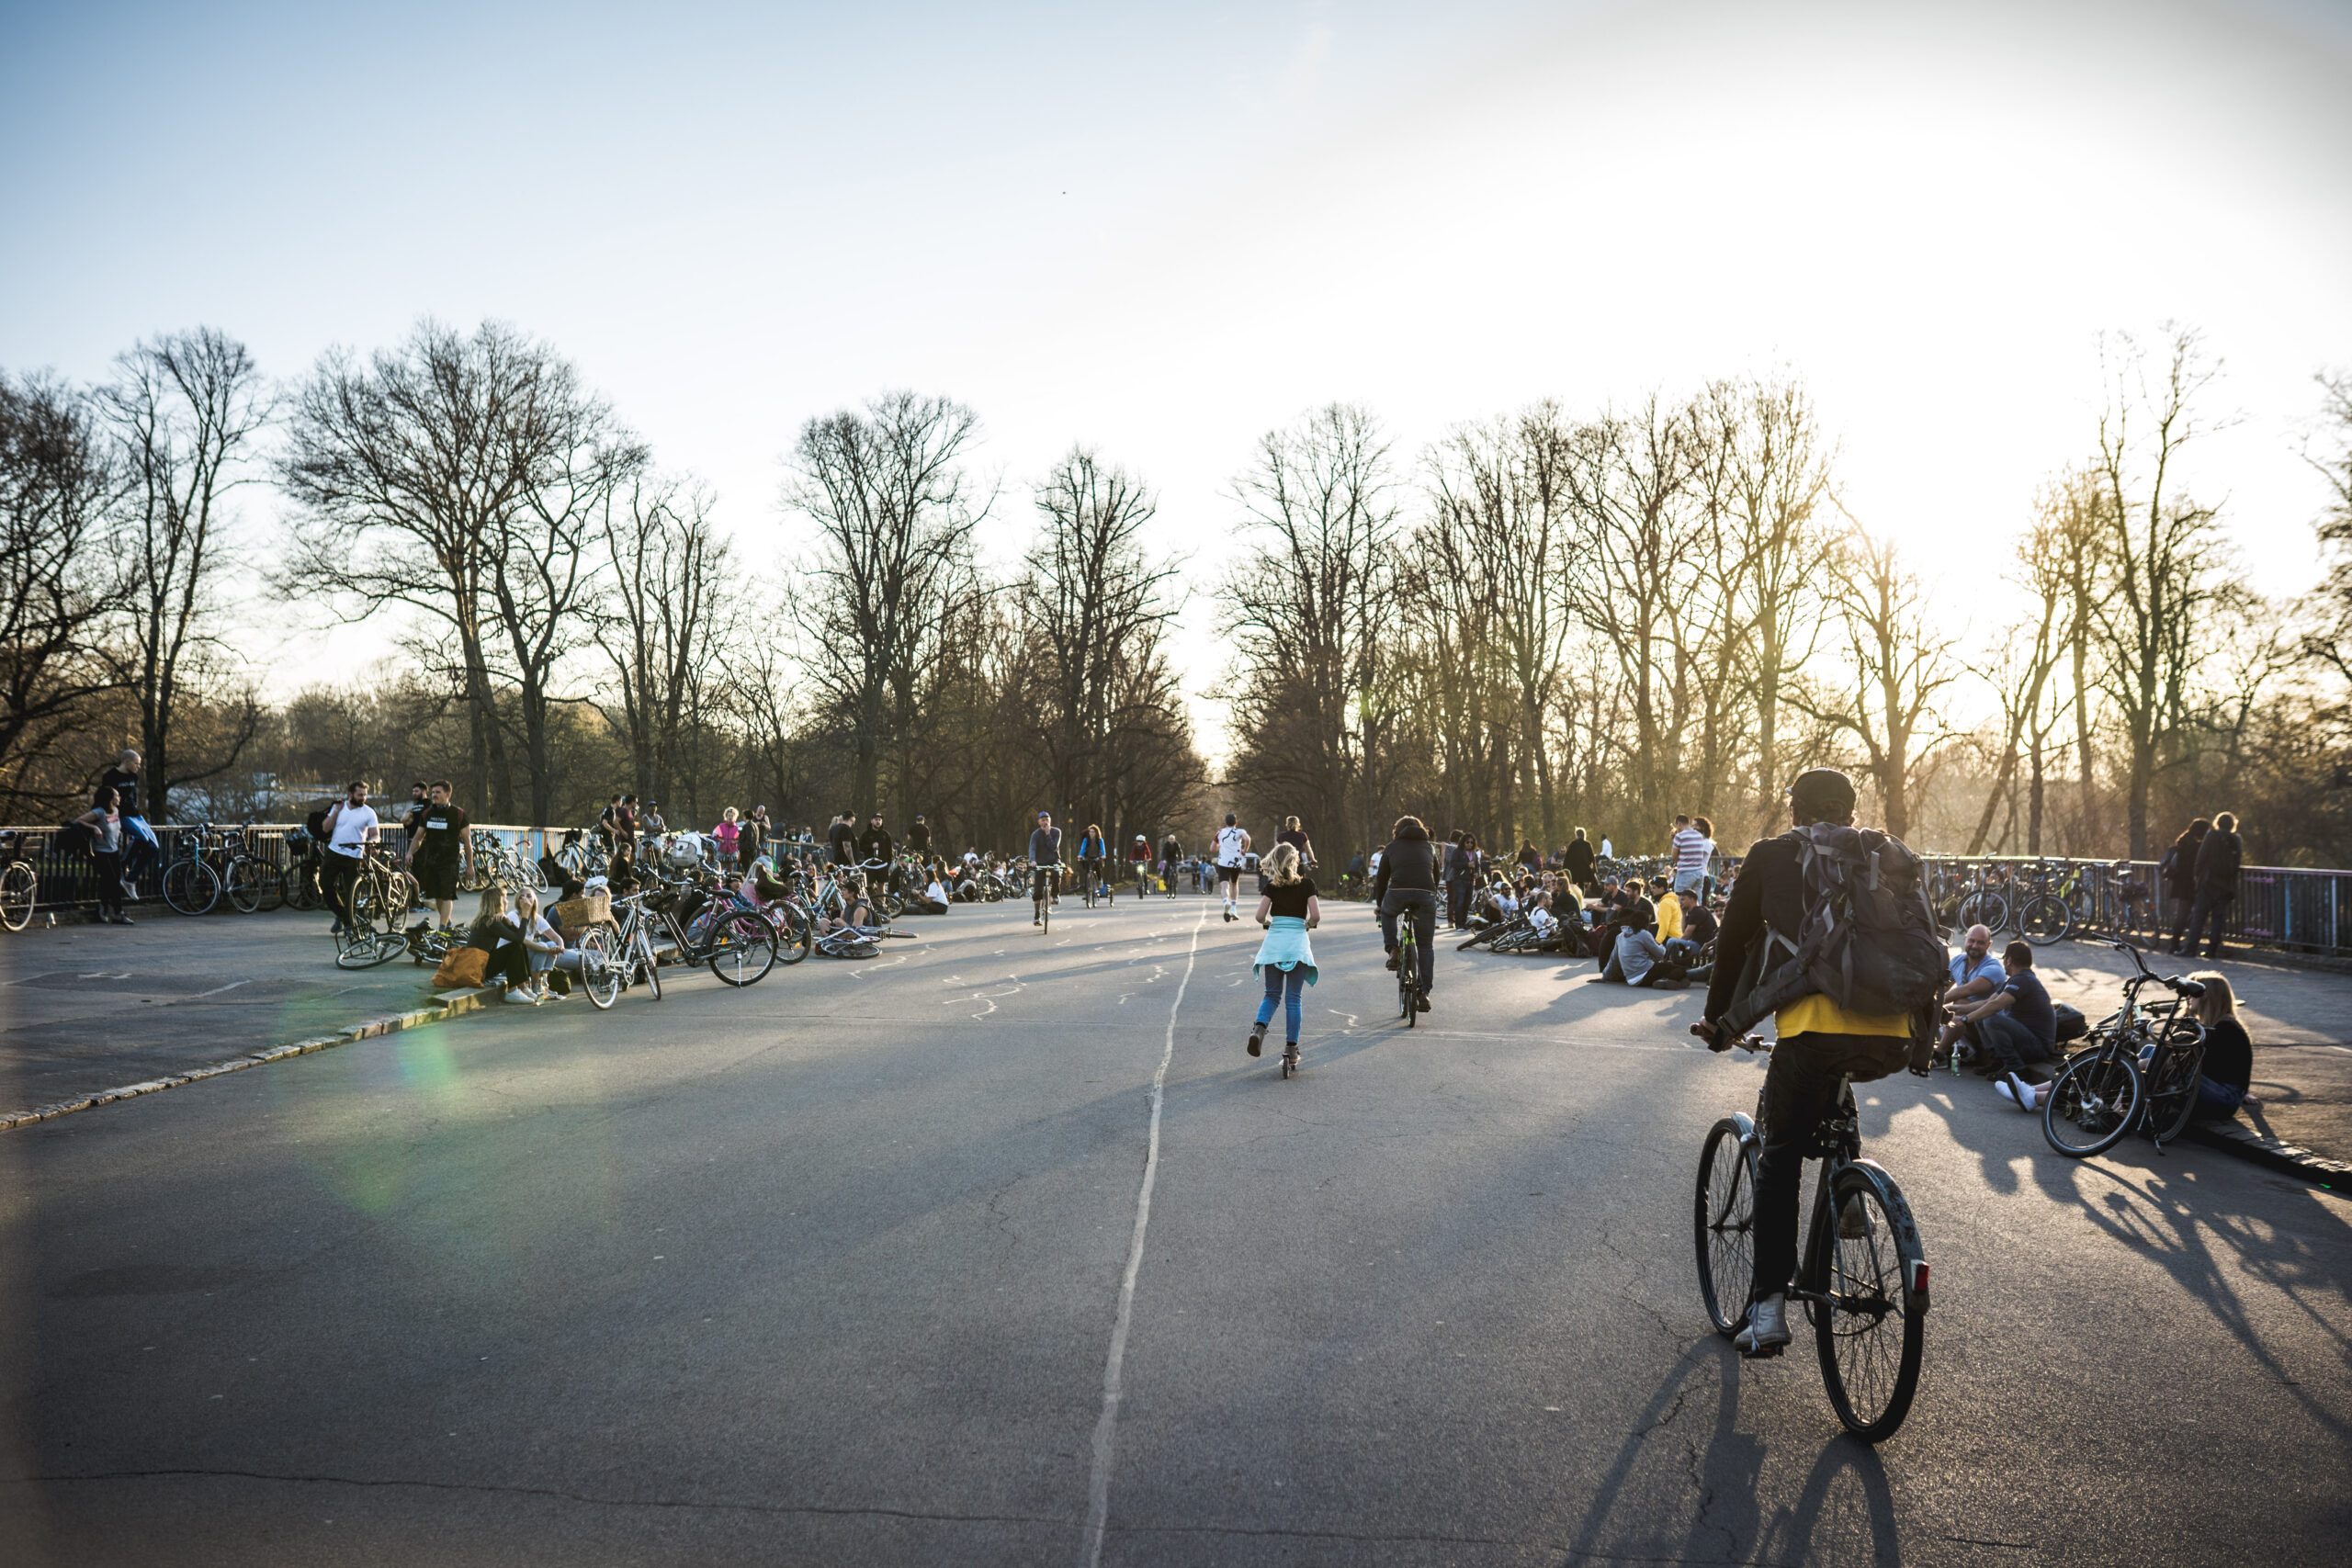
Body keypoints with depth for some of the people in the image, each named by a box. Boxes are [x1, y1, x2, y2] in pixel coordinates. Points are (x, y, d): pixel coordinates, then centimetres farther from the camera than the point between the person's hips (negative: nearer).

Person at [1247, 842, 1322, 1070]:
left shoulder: (1272, 885, 3)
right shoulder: (1307, 883, 0)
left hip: (1274, 941, 1)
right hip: (1297, 942, -1)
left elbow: (1260, 916, -5)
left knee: (1272, 995, 12)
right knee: (1293, 998, 4)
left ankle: (1259, 1027, -14)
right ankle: (1291, 1047, 3)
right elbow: (1316, 916, -7)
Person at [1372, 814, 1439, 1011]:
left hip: (1398, 893, -1)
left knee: (1387, 913, 35)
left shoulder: (1392, 847, 22)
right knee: (1426, 947, 13)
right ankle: (1425, 993, 7)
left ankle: (1392, 950, 15)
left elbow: (1382, 878, 24)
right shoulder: (1429, 847, 27)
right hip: (1426, 896, 1)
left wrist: (1379, 904, 38)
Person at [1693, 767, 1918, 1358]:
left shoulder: (1770, 855, 15)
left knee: (1779, 1161, 11)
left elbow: (1734, 942, 19)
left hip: (1812, 1030, -4)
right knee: (1833, 1092, 38)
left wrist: (1718, 1021, 32)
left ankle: (1769, 1307, 4)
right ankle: (1848, 1194, 27)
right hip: (1890, 1041, 4)